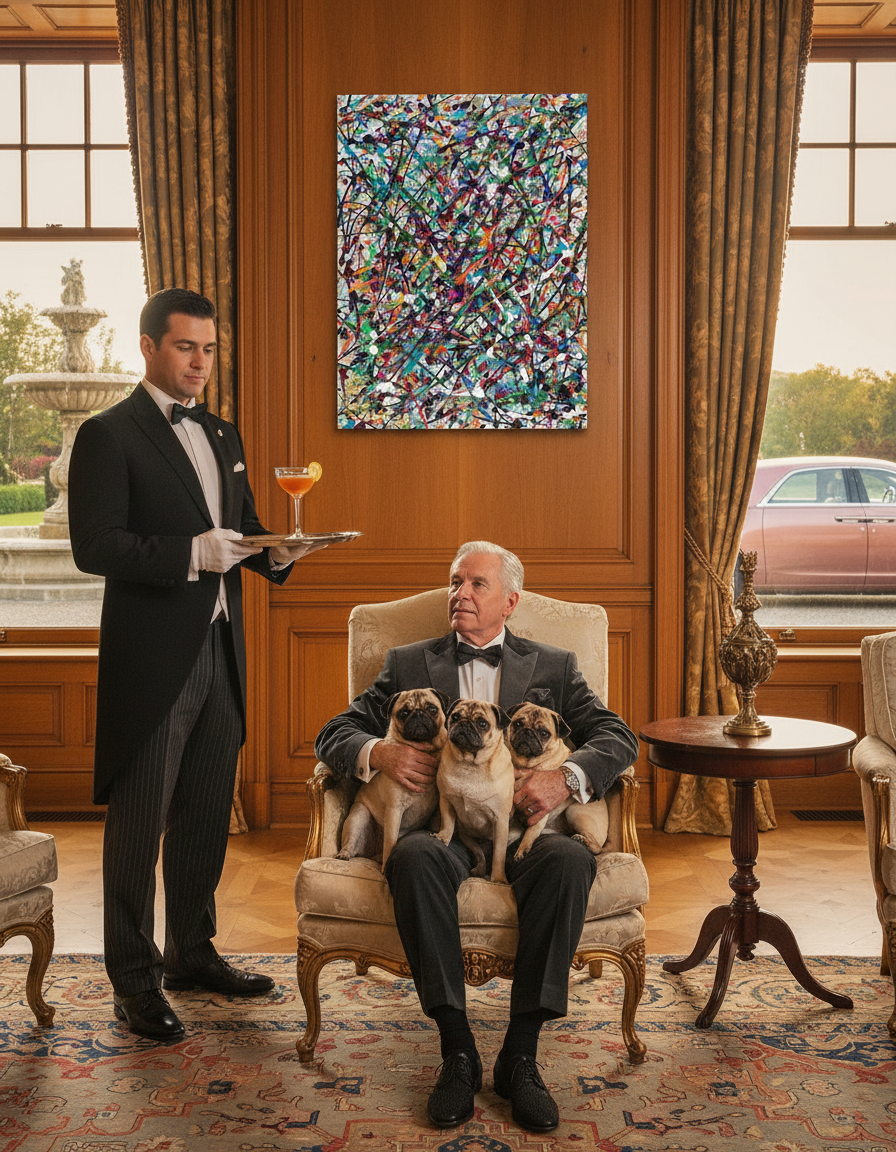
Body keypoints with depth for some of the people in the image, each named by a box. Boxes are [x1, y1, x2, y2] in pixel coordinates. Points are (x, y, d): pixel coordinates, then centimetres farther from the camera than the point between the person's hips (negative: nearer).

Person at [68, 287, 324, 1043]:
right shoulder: (108, 435, -6)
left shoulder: (222, 436, 17)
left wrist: (274, 554, -1)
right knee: (138, 824, 2)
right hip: (151, 659, -7)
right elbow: (94, 546, -15)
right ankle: (134, 982, 12)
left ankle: (192, 953, 30)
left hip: (220, 650, 7)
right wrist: (191, 553, -24)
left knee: (206, 816, 15)